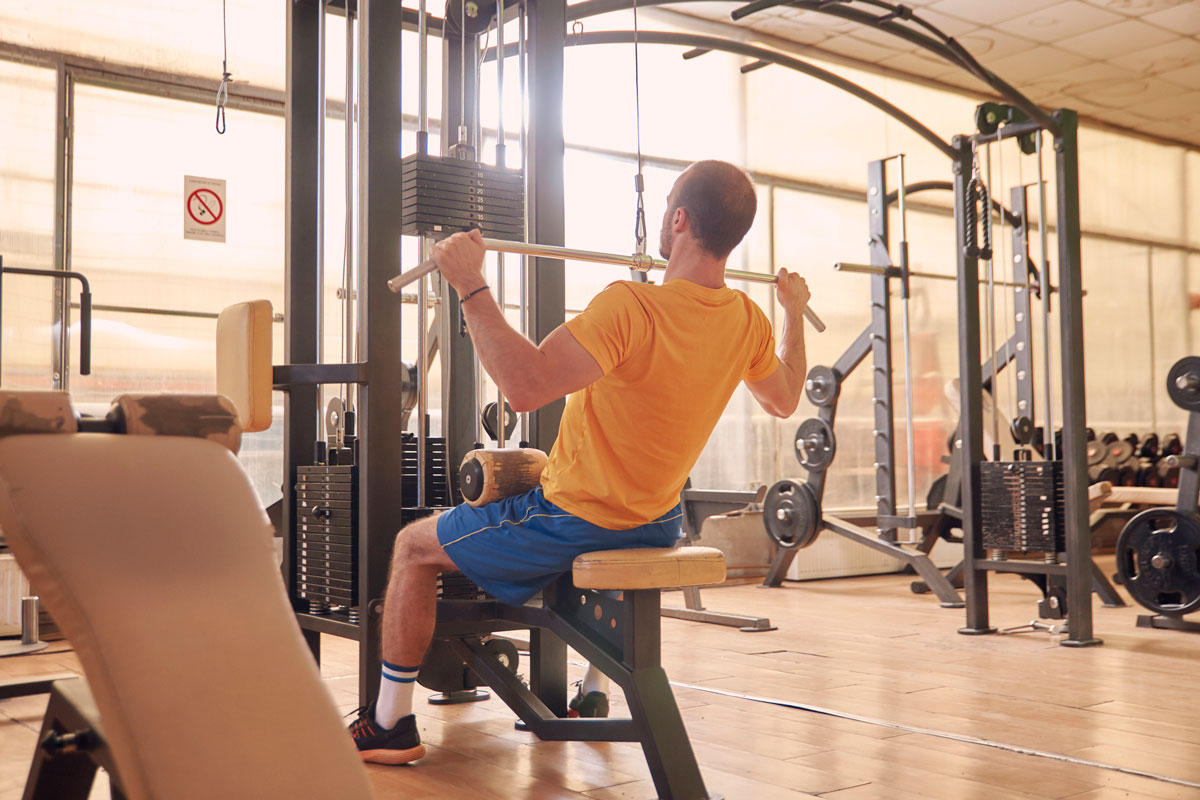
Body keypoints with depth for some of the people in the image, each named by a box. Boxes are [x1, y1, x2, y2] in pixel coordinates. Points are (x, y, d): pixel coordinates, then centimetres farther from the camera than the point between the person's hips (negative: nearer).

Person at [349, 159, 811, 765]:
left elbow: (523, 385, -39)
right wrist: (795, 311, 24)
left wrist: (470, 285, -34)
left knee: (415, 546, 12)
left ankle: (390, 725, 19)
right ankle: (593, 697, 48)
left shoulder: (632, 307, -30)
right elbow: (785, 400, 13)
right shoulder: (747, 321, -7)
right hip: (655, 528, 7)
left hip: (573, 520, -7)